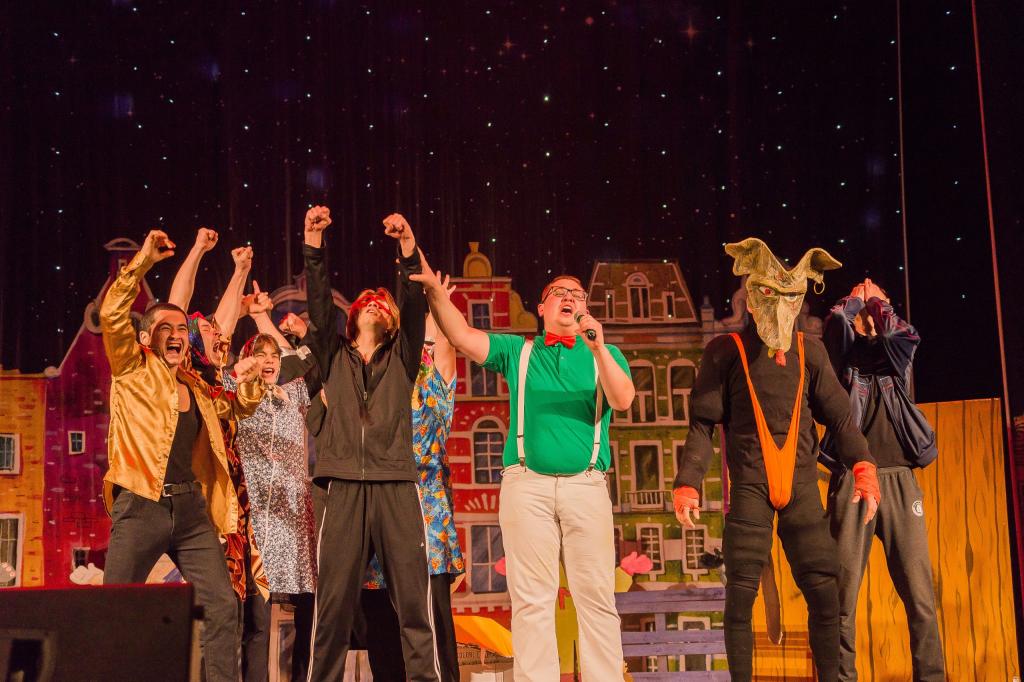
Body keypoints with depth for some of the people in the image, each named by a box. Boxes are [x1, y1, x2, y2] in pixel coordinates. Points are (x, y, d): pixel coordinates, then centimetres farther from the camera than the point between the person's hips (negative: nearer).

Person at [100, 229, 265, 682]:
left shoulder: (198, 387, 19)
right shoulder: (133, 370, 5)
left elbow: (238, 407, 33)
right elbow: (111, 315, -10)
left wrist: (248, 382, 11)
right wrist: (143, 261, -14)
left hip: (192, 508, 5)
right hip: (141, 507, -5)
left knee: (222, 607, -1)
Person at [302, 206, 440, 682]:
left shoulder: (401, 357, 19)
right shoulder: (333, 357, 19)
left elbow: (416, 306, 5)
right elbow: (318, 303, 6)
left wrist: (408, 248, -8)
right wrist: (313, 244, -5)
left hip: (395, 484, 0)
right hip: (340, 485, 0)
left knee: (413, 598, -4)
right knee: (334, 599, -3)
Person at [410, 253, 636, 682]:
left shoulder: (604, 354, 14)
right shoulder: (518, 351, 15)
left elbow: (622, 400, -4)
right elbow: (463, 337, 2)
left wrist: (599, 349, -19)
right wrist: (434, 289, -12)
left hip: (586, 484, 0)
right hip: (527, 483, 0)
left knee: (596, 596, -1)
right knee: (531, 598, -1)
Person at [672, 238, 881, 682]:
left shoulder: (809, 351, 10)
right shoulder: (726, 351, 2)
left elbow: (837, 415, 11)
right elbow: (702, 423, 0)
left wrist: (863, 467, -1)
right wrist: (687, 483, -10)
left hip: (800, 484, 3)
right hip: (748, 486, -3)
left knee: (824, 589, 0)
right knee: (741, 593, -3)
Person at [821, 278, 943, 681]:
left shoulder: (895, 364, 18)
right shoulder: (844, 366, 13)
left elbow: (907, 336, -2)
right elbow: (835, 325, -5)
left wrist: (878, 301, 13)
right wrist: (855, 299, 15)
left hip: (900, 482, 2)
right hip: (851, 482, -2)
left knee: (919, 591, -3)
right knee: (843, 591, -5)